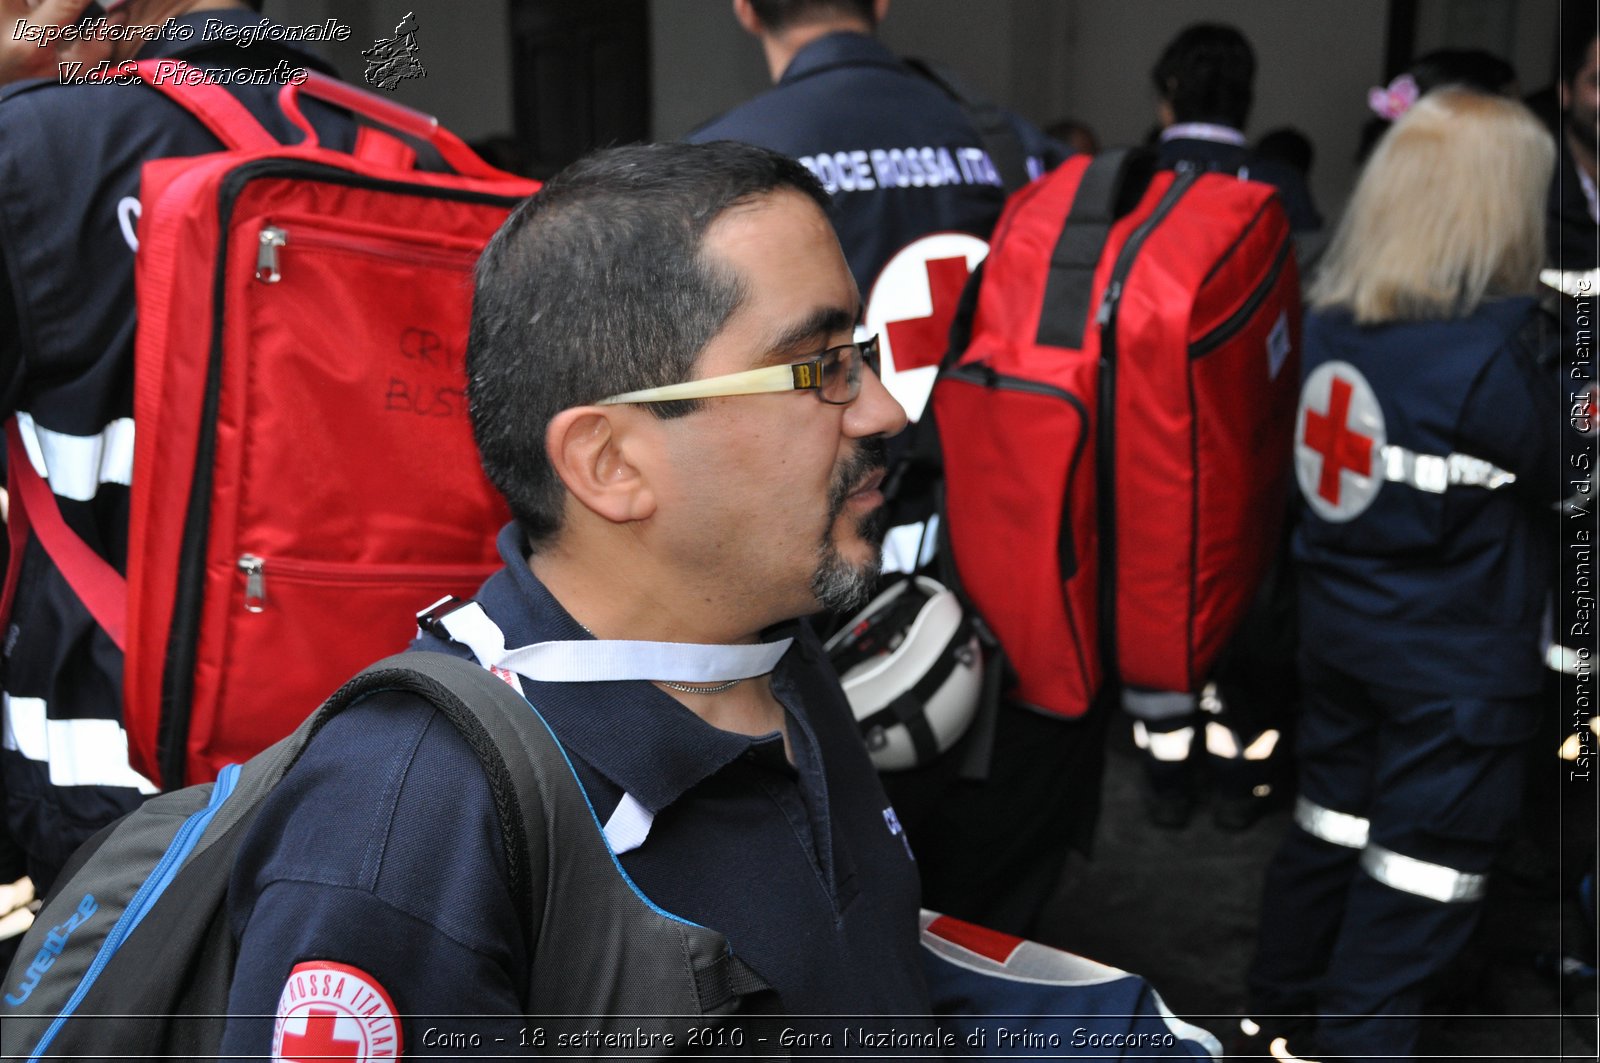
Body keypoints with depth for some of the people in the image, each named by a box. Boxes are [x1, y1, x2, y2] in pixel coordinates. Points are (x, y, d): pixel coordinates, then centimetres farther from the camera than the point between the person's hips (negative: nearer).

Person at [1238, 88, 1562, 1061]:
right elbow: (1567, 478, -9)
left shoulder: (1336, 317, -2)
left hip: (1340, 632, 7)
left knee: (1328, 826, 20)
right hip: (1460, 663, -7)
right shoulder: (1505, 348, -21)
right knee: (1419, 873, 7)